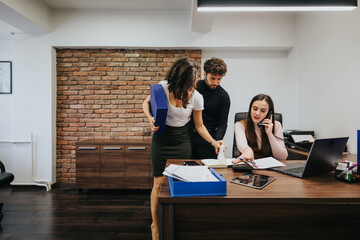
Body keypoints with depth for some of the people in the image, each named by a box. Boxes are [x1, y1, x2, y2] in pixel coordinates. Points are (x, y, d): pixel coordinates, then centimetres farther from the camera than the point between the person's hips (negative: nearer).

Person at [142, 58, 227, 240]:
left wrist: (213, 142, -12)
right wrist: (151, 119, -15)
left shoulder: (197, 97, -10)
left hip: (182, 140, 1)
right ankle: (155, 224, 25)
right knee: (158, 183, 3)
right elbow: (146, 103, 4)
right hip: (161, 138, 0)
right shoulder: (163, 87, -13)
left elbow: (199, 126, 1)